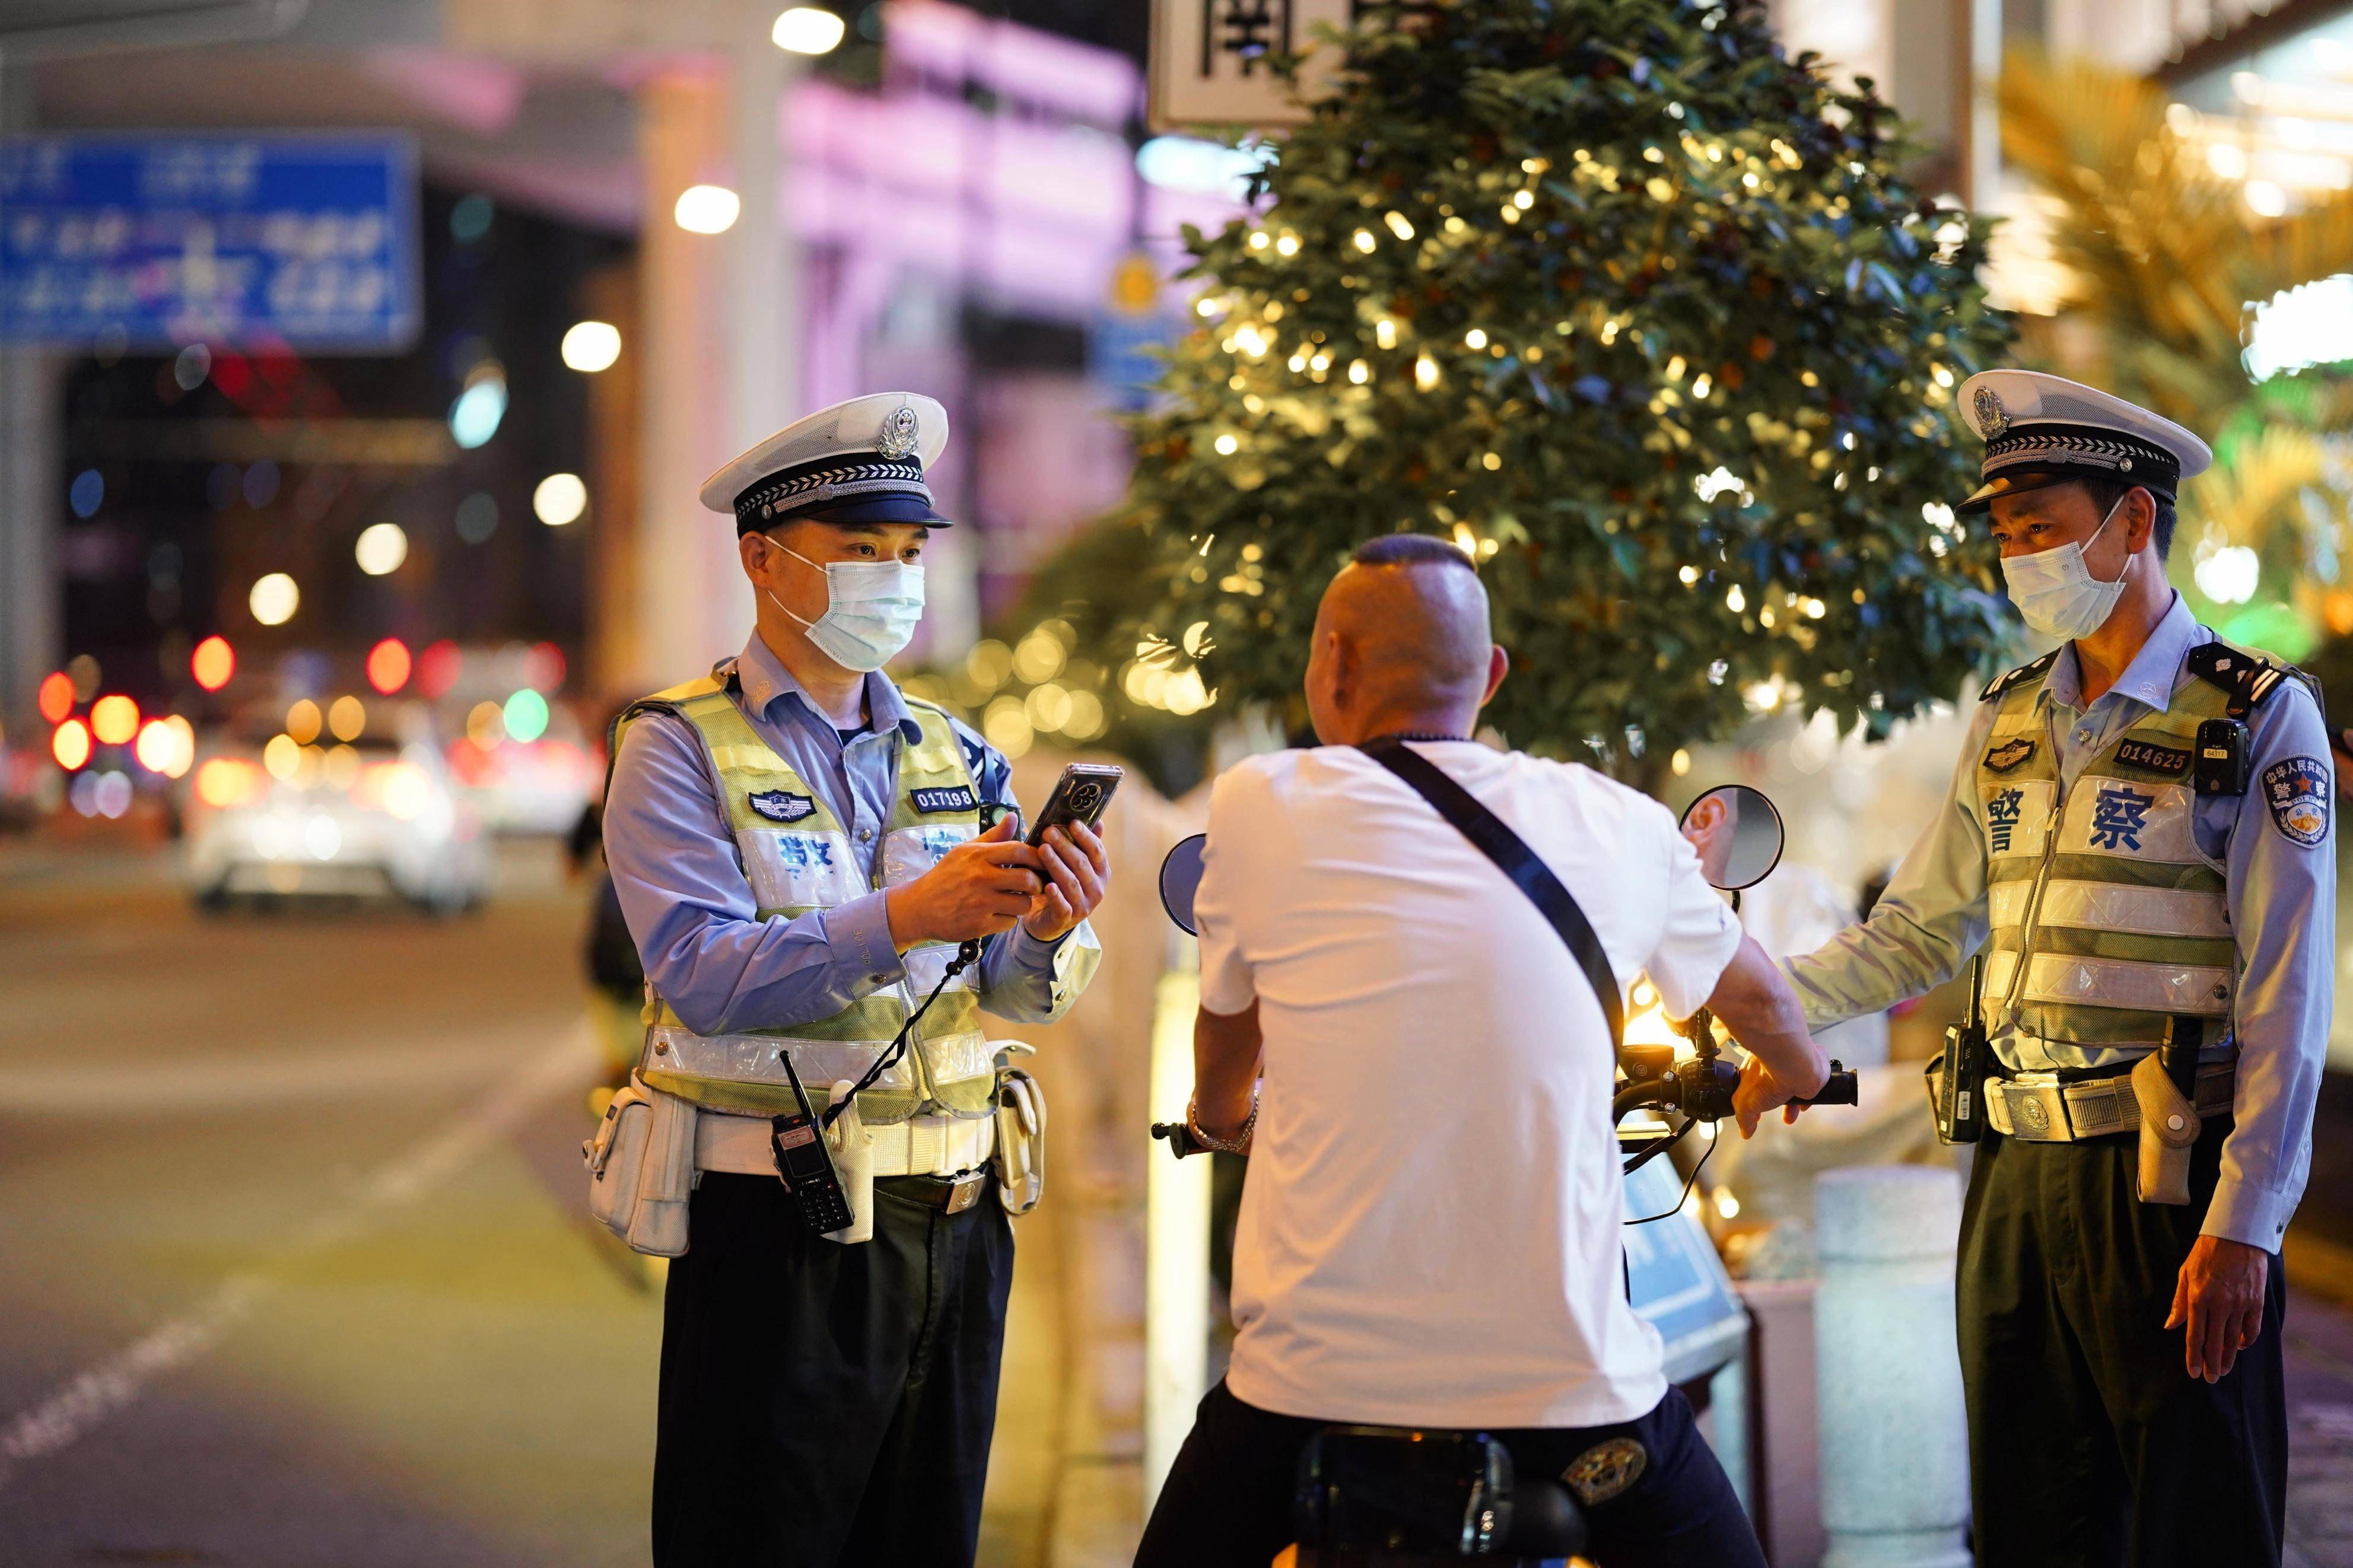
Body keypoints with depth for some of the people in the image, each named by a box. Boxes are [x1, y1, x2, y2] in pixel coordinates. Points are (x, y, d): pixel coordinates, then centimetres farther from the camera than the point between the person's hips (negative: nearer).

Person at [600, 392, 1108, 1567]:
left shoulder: (953, 757, 12)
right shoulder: (680, 749, -3)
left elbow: (1021, 990, 2)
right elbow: (702, 976, -17)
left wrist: (1046, 931, -22)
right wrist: (901, 921, -30)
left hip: (955, 1221, 5)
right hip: (774, 1236, -5)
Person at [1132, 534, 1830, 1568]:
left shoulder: (1261, 807, 1)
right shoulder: (1620, 826, 5)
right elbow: (1756, 997, 26)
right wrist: (1800, 1077, 50)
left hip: (1321, 1364, -1)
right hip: (1570, 1376, 1)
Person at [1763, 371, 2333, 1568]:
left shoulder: (2256, 720, -3)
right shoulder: (2009, 725, 15)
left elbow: (2287, 999, -9)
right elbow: (1919, 931, 23)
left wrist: (2243, 1225, -15)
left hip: (2168, 1181, -6)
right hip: (2017, 1178, 6)